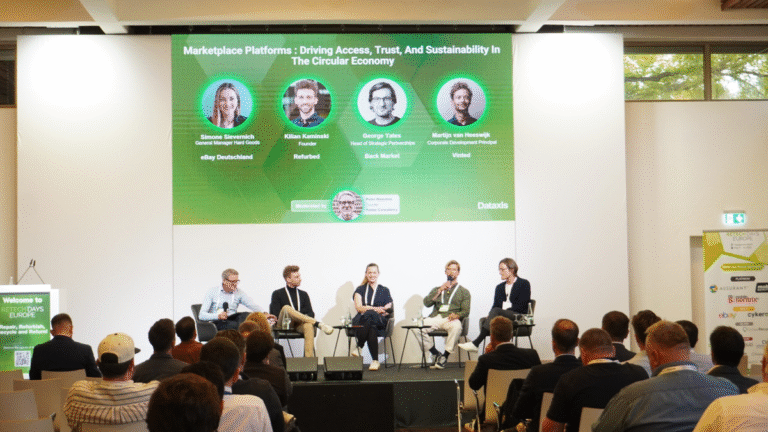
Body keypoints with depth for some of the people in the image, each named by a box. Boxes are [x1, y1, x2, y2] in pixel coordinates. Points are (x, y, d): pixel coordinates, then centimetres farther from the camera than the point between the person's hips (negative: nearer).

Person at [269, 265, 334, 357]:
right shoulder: (277, 294, 12)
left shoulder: (303, 294, 23)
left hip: (299, 325, 2)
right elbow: (275, 314, 1)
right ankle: (318, 324, -38)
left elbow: (310, 313, 14)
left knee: (309, 325, -35)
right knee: (286, 308, -34)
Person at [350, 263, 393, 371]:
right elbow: (358, 307, 2)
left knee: (370, 317, -39)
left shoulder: (384, 290, 20)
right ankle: (375, 361, -36)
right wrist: (374, 309, -17)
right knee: (371, 328, -39)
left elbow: (387, 310, 8)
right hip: (361, 320, 0)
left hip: (380, 321, 0)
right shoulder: (360, 289, 20)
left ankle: (359, 347, -33)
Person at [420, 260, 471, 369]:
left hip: (451, 319, -2)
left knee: (456, 327, -40)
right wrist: (440, 291, 2)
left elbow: (465, 311, 7)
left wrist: (456, 315, -15)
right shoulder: (437, 289, 29)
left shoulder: (464, 292, 21)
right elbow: (427, 303, 11)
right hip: (436, 318, 3)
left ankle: (445, 356, -26)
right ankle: (436, 354, -15)